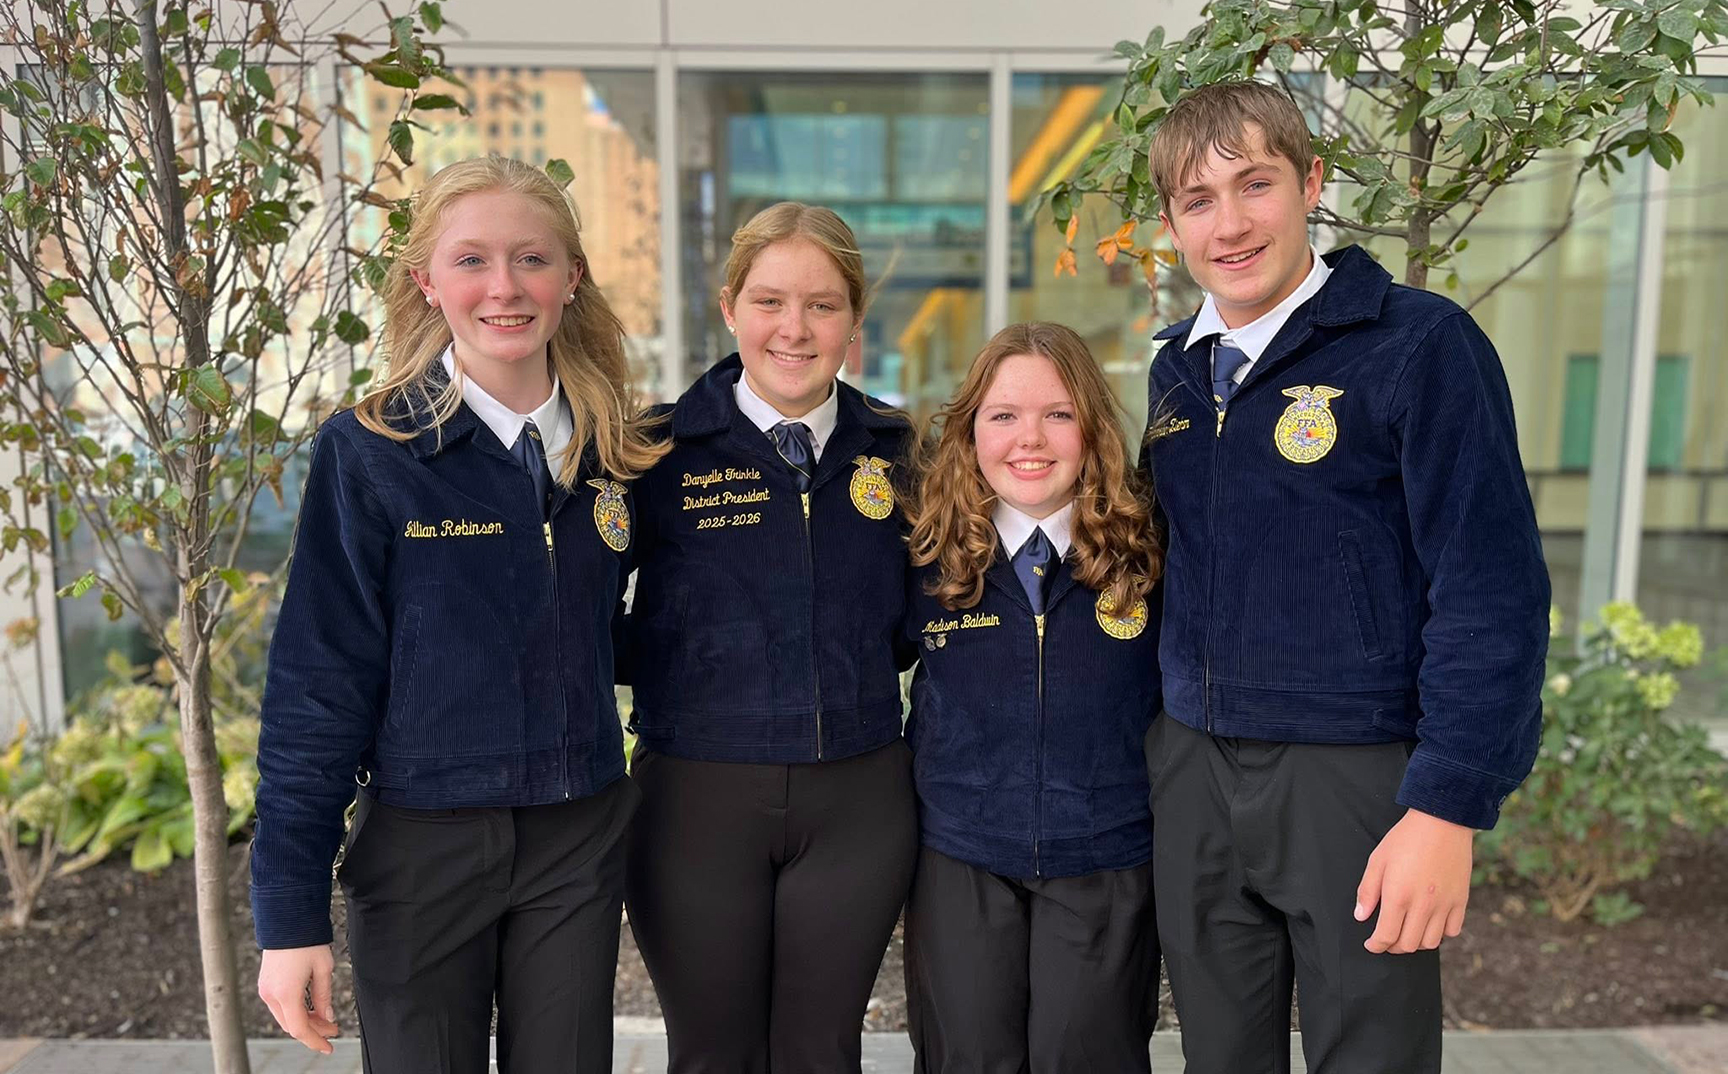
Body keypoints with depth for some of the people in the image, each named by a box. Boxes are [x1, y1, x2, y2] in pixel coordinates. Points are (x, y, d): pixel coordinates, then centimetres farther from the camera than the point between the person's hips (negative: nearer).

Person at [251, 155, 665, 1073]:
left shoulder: (609, 448, 1)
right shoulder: (368, 454, -11)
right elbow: (317, 685, -10)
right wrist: (291, 912, -10)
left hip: (580, 838, 3)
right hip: (422, 847, -3)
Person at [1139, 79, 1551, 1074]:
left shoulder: (1420, 343, -9)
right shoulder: (1177, 367, 8)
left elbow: (1494, 592, -13)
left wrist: (1449, 806, -17)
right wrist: (1171, 747, 11)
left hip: (1357, 773, -5)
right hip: (1192, 771, 5)